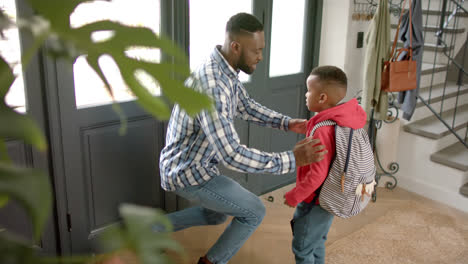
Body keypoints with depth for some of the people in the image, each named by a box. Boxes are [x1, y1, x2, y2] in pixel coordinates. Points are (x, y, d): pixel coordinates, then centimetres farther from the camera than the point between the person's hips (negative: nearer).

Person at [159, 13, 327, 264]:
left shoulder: (225, 69, -3)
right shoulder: (211, 87, -35)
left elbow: (246, 106, 13)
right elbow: (232, 155, -36)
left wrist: (286, 122, 2)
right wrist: (291, 160, -33)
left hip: (194, 162, 9)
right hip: (188, 172, -9)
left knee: (216, 214, 30)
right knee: (254, 211, 3)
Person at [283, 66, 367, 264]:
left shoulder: (323, 130, -30)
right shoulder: (345, 120, -2)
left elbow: (317, 174, -29)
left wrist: (294, 196, -17)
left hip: (316, 200, -9)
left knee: (302, 247, 9)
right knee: (316, 240, 27)